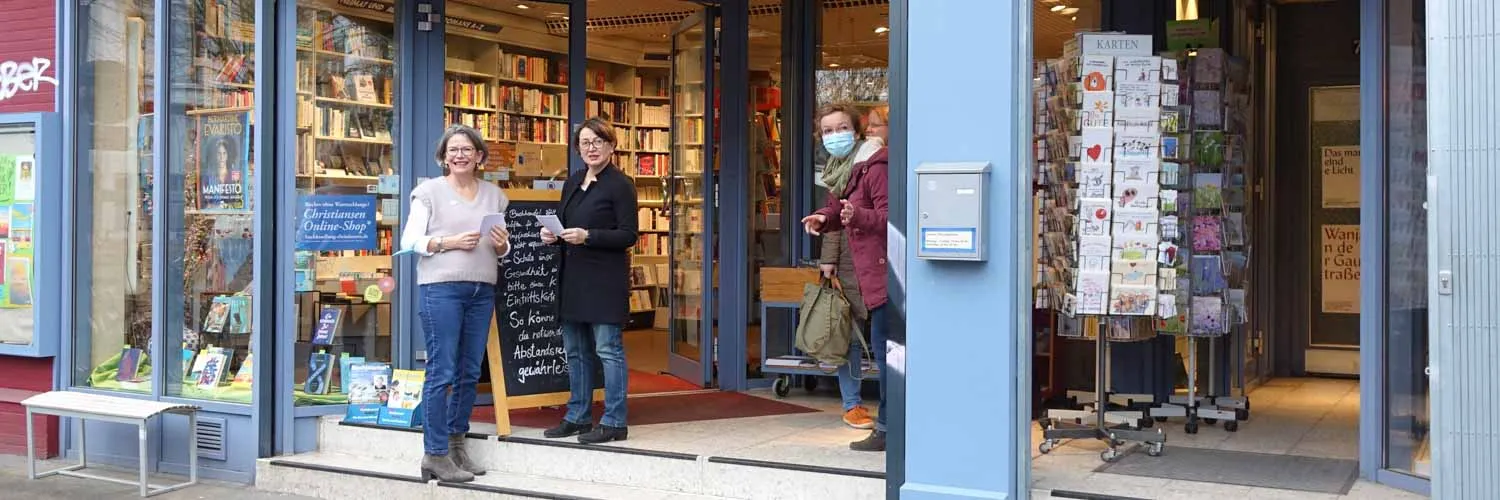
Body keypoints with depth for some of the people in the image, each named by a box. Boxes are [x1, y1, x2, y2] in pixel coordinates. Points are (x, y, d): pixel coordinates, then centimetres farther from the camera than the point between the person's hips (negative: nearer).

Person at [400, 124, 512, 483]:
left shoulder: (494, 195, 14)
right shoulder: (429, 191, 2)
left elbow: (503, 250, 18)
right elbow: (410, 241, -4)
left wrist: (502, 245, -4)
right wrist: (448, 243, -16)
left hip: (482, 291, 5)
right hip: (440, 289, -5)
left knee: (469, 373, 9)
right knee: (442, 372, -5)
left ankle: (456, 444, 21)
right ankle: (435, 455, 1)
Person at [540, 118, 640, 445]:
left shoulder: (621, 184, -6)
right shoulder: (572, 182, 15)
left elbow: (628, 236, -11)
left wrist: (587, 236, -20)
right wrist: (553, 236, 1)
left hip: (604, 279, -8)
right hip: (573, 277, 8)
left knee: (608, 350, -4)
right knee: (575, 351, 13)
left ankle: (614, 422, 3)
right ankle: (578, 417, 23)